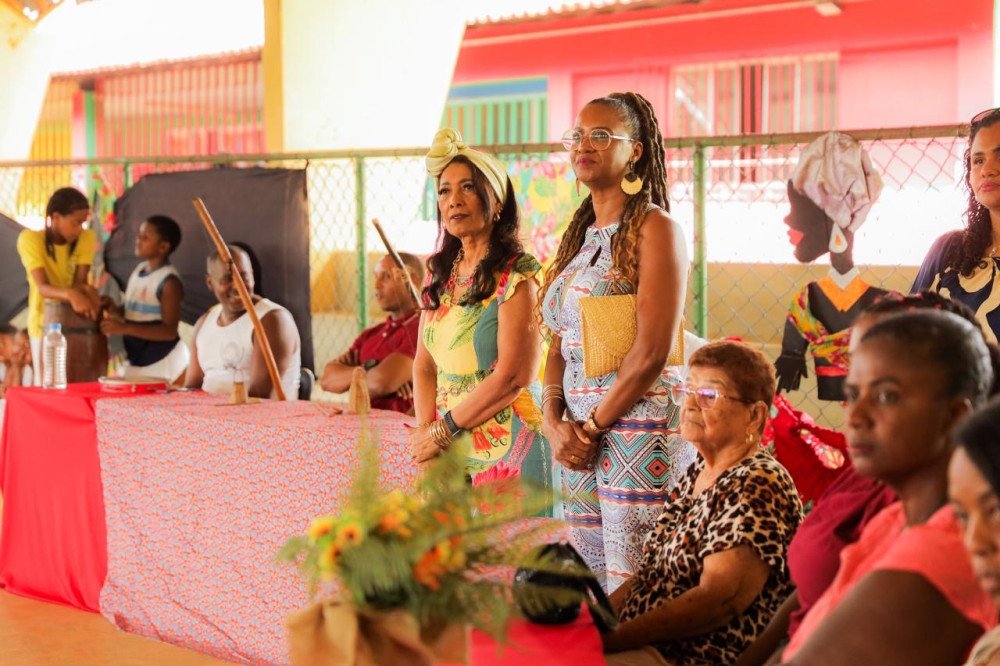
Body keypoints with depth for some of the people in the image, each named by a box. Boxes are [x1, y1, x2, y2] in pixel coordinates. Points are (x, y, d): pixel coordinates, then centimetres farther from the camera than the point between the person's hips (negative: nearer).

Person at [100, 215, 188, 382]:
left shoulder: (169, 281, -17)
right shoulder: (139, 270, 7)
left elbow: (170, 331, -22)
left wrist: (125, 328, -26)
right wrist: (115, 310, -4)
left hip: (163, 361, -8)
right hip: (137, 359, 8)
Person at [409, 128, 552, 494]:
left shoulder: (517, 275, -11)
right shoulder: (441, 274, 10)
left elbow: (514, 378, -17)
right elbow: (424, 365, 10)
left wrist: (441, 432, -11)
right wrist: (426, 433, -5)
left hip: (505, 451, -6)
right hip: (448, 452, 6)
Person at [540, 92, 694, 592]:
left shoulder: (655, 228, -8)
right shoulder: (581, 234, 15)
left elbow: (652, 352, -16)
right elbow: (559, 344, 14)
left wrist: (592, 426, -11)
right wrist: (554, 422, -1)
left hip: (637, 423, -7)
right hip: (579, 432, 7)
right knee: (586, 582, 12)